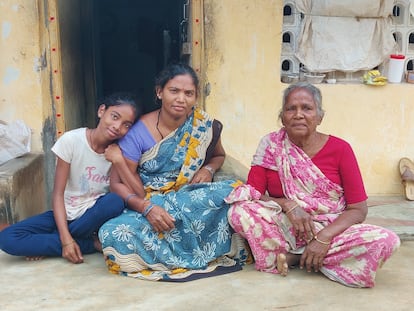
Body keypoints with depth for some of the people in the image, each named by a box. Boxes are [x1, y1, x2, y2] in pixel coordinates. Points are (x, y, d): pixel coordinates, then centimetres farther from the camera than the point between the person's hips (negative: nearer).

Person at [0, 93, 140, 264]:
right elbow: (58, 193, -14)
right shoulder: (71, 140, -14)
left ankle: (43, 242, -15)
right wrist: (65, 238, -23)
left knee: (115, 202, -35)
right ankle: (92, 244, -17)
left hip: (95, 216, 1)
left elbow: (119, 194, -12)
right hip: (66, 214, 0)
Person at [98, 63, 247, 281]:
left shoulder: (205, 126, -3)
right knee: (113, 233, -33)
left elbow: (218, 155, 19)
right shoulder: (139, 132, -11)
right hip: (148, 204, -2)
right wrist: (147, 208, -30)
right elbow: (117, 184, -11)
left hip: (193, 199, 2)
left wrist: (208, 169, -6)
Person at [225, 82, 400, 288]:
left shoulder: (340, 149, -6)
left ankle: (291, 257, -14)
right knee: (239, 211, -26)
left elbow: (358, 209, -7)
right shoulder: (270, 145, -3)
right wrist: (288, 205, -21)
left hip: (331, 230, 1)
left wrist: (323, 238, -21)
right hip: (283, 229, 0)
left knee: (387, 241, -26)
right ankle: (305, 257, -11)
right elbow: (252, 195, -5)